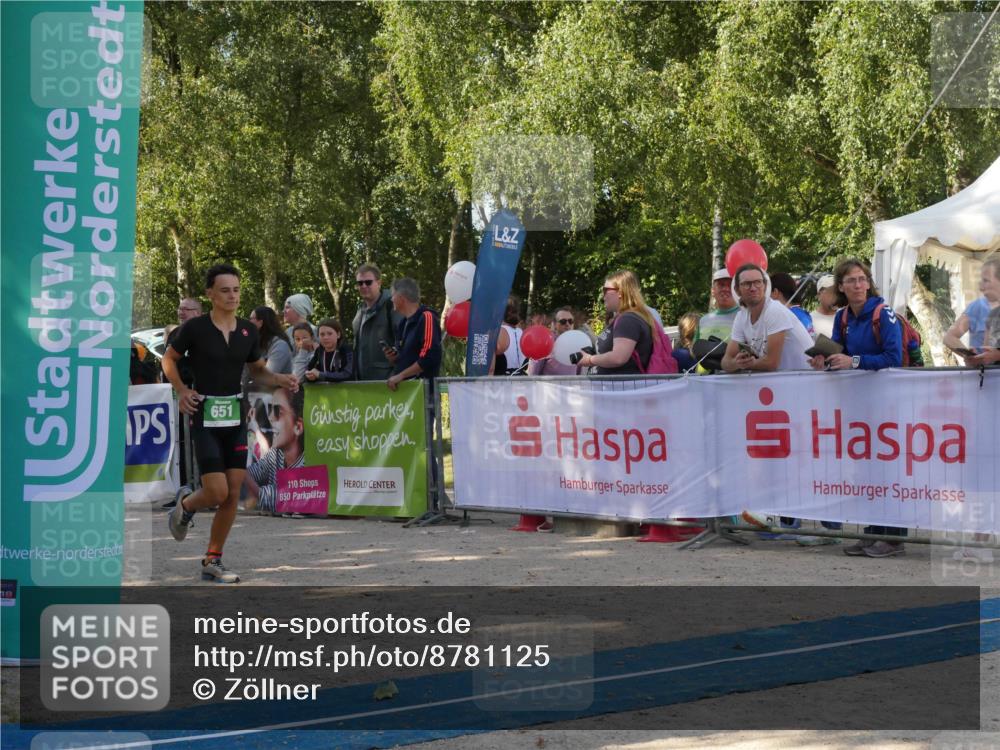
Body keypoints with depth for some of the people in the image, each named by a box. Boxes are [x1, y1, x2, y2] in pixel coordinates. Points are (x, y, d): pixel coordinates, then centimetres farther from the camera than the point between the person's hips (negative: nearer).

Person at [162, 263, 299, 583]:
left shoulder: (248, 330, 4)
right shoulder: (195, 328, -8)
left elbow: (258, 370, 18)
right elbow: (169, 358, 7)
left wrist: (280, 380, -2)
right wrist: (181, 390, -8)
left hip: (235, 416, 5)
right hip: (205, 416, -5)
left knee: (233, 493, 1)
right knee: (218, 492, -11)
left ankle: (213, 561, 14)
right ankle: (184, 507, 25)